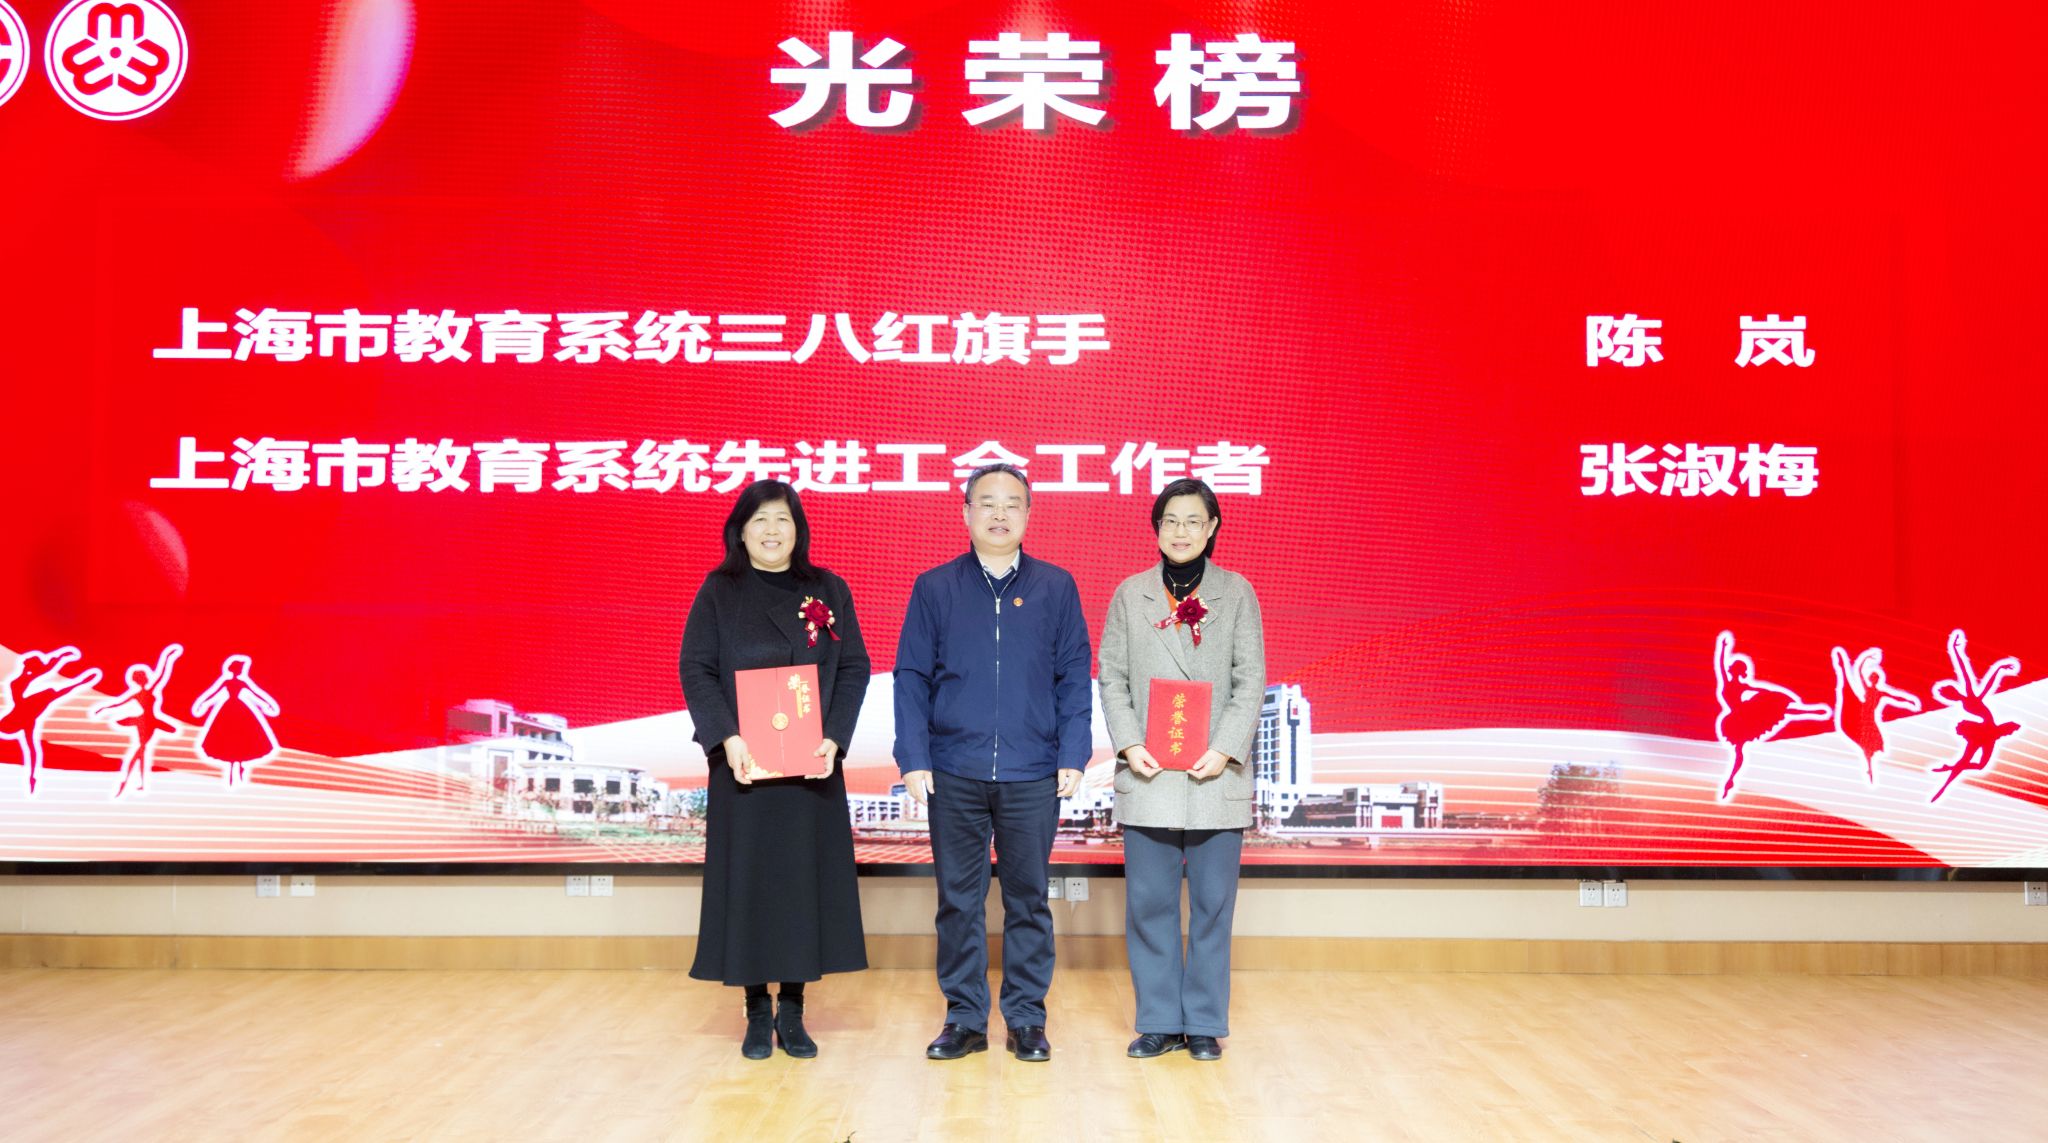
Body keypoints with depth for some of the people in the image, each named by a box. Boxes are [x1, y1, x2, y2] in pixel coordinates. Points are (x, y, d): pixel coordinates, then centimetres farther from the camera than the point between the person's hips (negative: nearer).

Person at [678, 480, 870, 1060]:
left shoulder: (830, 591, 6)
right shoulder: (718, 592, 3)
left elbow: (853, 669, 3)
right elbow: (696, 669, -3)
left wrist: (834, 740, -11)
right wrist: (727, 739, -16)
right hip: (743, 765, -1)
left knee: (806, 878, 2)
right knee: (748, 879, 2)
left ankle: (793, 1011, 13)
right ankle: (757, 1011, 13)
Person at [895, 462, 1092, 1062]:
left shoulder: (1056, 587, 6)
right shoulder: (934, 588, 6)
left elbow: (1073, 676, 6)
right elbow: (912, 677, 4)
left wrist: (1073, 756, -2)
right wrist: (913, 759, -4)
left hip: (1032, 775, 0)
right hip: (954, 772, 0)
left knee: (1028, 899, 7)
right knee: (958, 899, 7)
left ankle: (1026, 1019, 18)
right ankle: (964, 1018, 18)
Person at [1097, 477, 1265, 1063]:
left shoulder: (1236, 593, 6)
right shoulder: (1130, 594, 9)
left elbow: (1251, 681, 2)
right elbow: (1111, 678, 6)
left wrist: (1226, 749, -11)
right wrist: (1129, 743, -8)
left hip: (1216, 774, -1)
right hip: (1148, 774, 1)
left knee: (1212, 902, 4)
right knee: (1148, 902, 4)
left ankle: (1206, 1024, 15)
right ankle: (1159, 1022, 15)